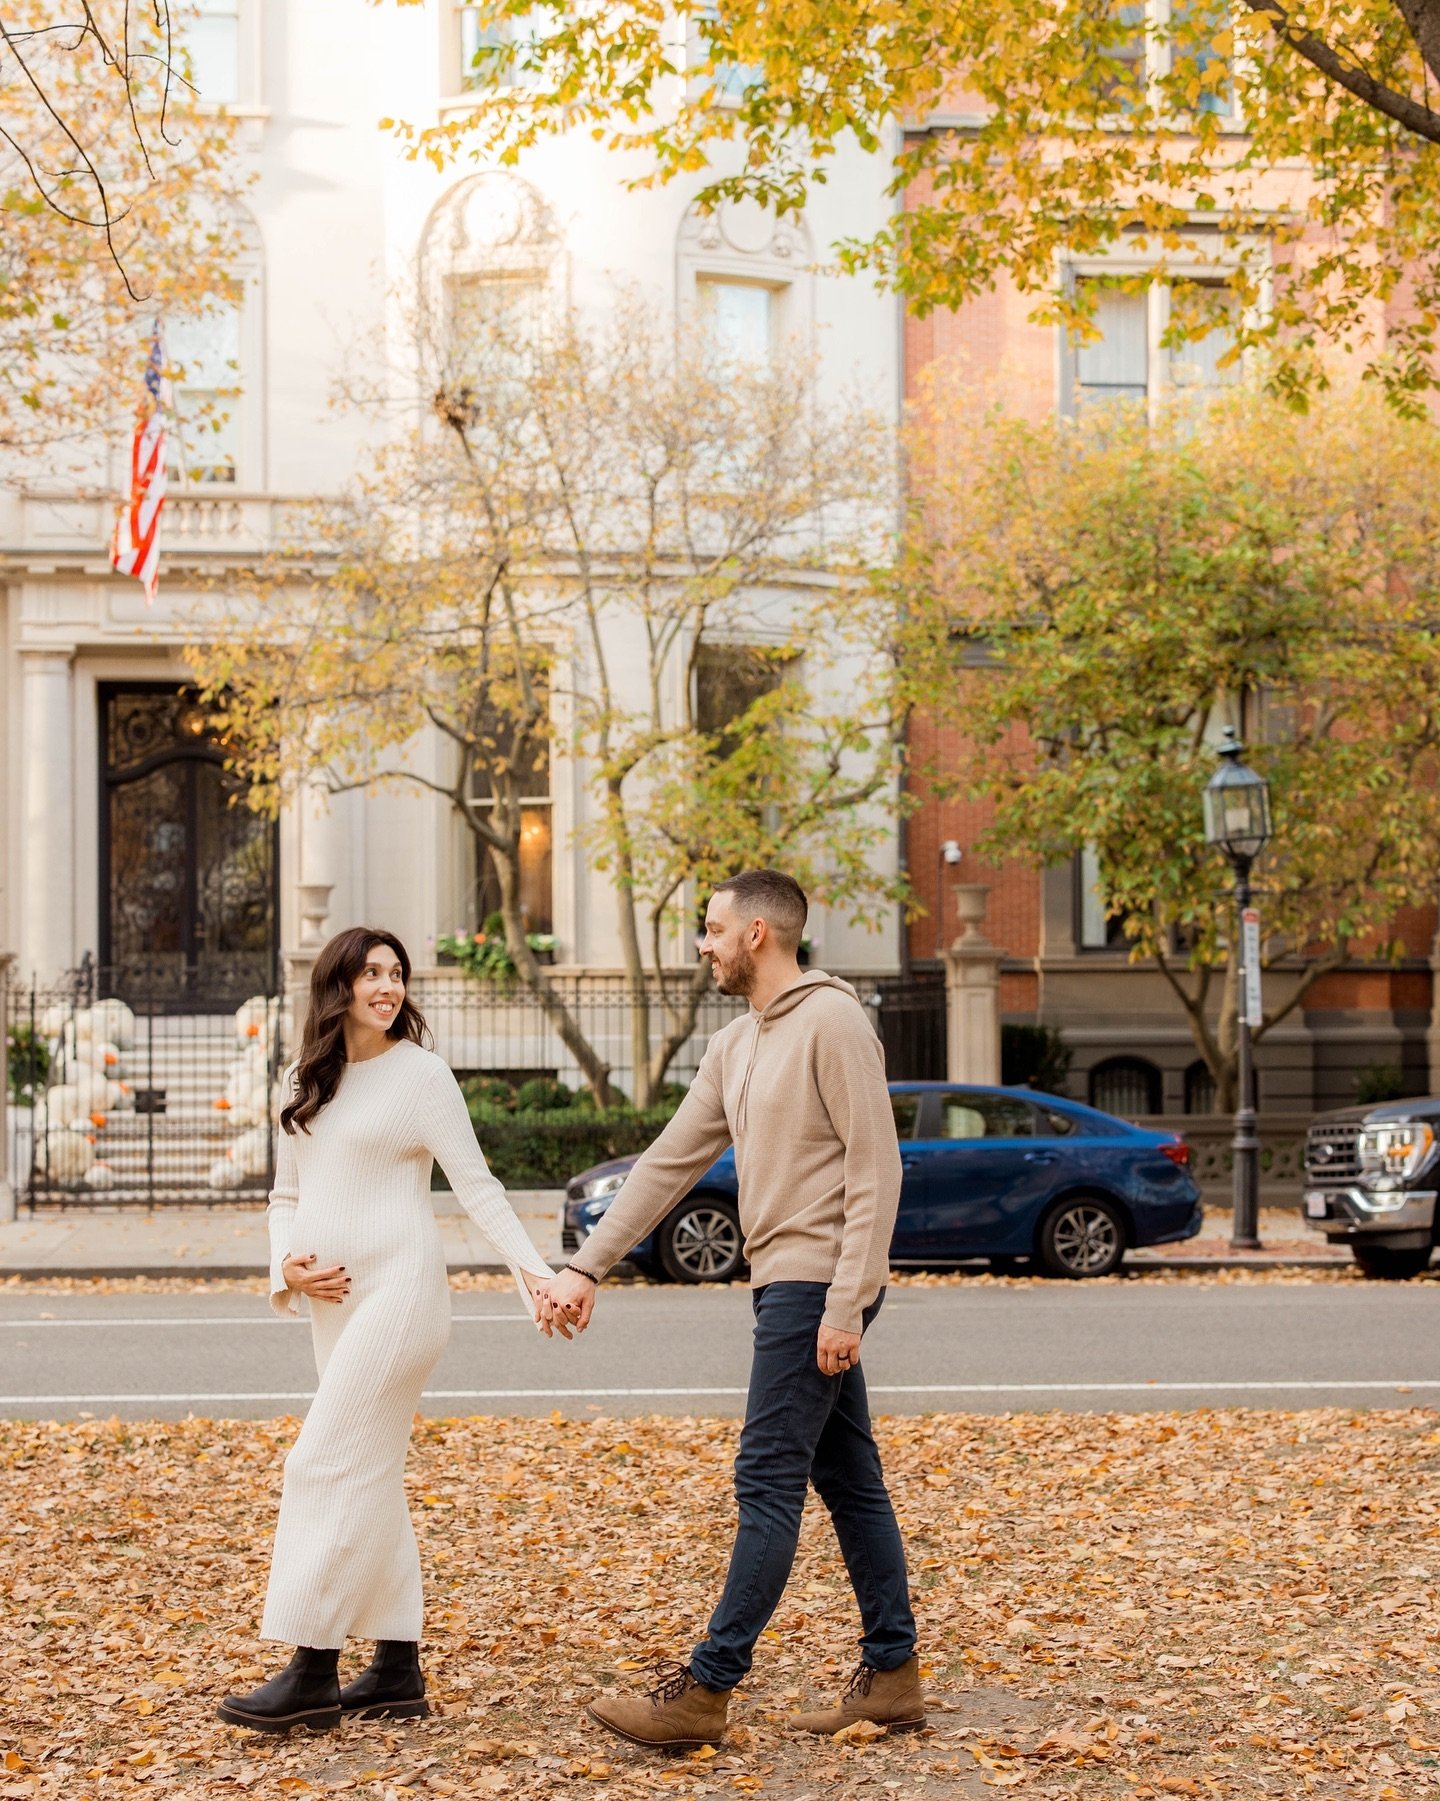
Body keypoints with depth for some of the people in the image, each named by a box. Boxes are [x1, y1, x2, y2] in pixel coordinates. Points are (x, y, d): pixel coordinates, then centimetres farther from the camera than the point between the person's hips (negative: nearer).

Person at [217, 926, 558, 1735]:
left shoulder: (420, 1071, -4)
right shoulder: (304, 1084, 14)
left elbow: (476, 1185, -6)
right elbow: (287, 1195, 18)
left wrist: (533, 1269, -16)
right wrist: (287, 1265, -1)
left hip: (398, 1289, -7)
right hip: (334, 1299, 7)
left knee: (331, 1465, -12)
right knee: (370, 1477, 9)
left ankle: (314, 1674, -9)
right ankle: (398, 1672, 16)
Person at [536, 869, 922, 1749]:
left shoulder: (832, 1023, -13)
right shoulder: (735, 1047, 15)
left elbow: (876, 1170, -17)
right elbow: (667, 1164, 16)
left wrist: (846, 1306, -21)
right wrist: (586, 1267, 11)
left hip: (817, 1287, -9)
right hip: (786, 1285, 9)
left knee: (769, 1481, -7)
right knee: (848, 1479, 11)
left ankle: (708, 1687, -4)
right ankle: (892, 1673, 17)